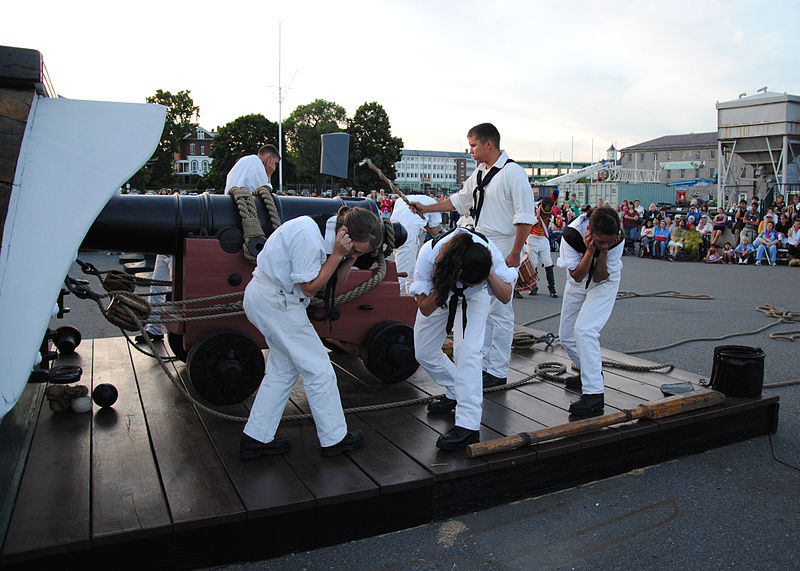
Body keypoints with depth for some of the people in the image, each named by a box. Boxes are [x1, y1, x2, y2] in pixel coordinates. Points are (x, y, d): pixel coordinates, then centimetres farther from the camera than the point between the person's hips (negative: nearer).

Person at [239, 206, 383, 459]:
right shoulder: (309, 235, -25)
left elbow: (337, 281, 8)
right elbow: (310, 287, -20)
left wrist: (350, 259, -9)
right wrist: (337, 254, -21)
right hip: (276, 302, -10)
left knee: (283, 369, 15)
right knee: (318, 369, -1)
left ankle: (256, 438, 21)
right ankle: (335, 438, 13)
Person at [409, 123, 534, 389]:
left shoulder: (513, 173, -12)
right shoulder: (479, 173, 14)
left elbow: (525, 217, -15)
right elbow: (459, 199, 27)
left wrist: (515, 253, -18)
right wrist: (427, 208, 23)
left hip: (503, 253, -9)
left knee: (499, 311, -4)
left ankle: (497, 372, 5)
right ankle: (482, 363, 24)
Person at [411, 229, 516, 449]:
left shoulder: (489, 251, -38)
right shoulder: (429, 254, -40)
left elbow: (506, 297, -27)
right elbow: (425, 308, -31)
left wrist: (489, 273, -43)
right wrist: (445, 285, -48)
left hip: (475, 298, -2)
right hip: (439, 292, 2)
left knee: (467, 349, -21)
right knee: (423, 352, 4)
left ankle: (468, 425, -18)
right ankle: (455, 392, 29)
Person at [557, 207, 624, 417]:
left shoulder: (617, 240, -28)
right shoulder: (571, 234, -30)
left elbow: (600, 277, -23)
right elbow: (577, 276, -26)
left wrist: (604, 252, -35)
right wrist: (590, 250, -38)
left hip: (604, 285, -3)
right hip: (577, 285, 3)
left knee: (584, 329, -24)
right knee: (566, 335, 7)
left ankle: (594, 394, -22)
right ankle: (590, 373, 34)